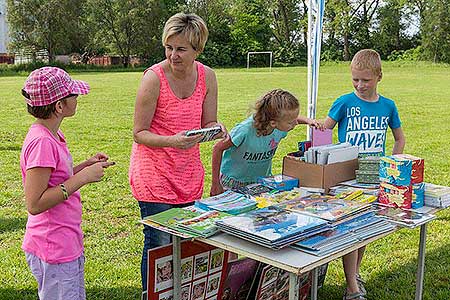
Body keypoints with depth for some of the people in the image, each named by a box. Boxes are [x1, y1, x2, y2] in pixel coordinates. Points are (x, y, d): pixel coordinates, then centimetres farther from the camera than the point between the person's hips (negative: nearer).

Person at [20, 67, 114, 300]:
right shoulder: (41, 142, -24)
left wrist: (86, 166, 3)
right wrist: (82, 177, -22)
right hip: (53, 252, -10)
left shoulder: (51, 136, 6)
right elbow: (34, 204, -25)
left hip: (67, 246, 10)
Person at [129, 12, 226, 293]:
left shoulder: (207, 76, -3)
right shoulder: (154, 77, -17)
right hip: (154, 173, -5)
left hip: (189, 173, 5)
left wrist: (218, 129, -17)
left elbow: (208, 123, 6)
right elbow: (139, 133, -13)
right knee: (159, 244, -1)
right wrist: (172, 141, -29)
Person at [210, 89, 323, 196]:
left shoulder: (282, 126, -19)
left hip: (263, 180, 5)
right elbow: (218, 148, -21)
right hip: (234, 183, -4)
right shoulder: (245, 130, -35)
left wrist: (307, 120, -13)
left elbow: (293, 117, 8)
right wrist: (215, 184, -17)